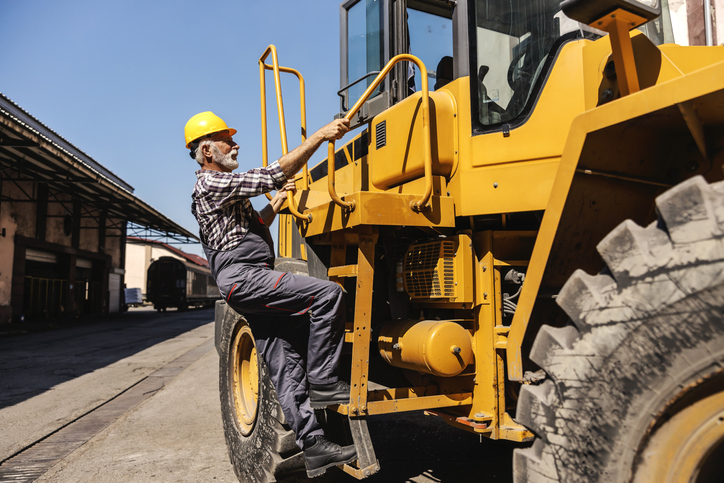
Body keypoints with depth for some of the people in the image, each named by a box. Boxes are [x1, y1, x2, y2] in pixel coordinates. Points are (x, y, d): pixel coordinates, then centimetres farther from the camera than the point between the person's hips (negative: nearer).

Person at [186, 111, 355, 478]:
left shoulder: (223, 187, 27)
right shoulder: (211, 182, -6)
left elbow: (252, 227, 37)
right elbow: (272, 175, -16)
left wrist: (277, 203, 25)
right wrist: (320, 136, -14)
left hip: (252, 284, 10)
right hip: (244, 276, -10)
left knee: (287, 367, 5)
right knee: (328, 294, -21)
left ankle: (313, 447, 7)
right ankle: (322, 381, -13)